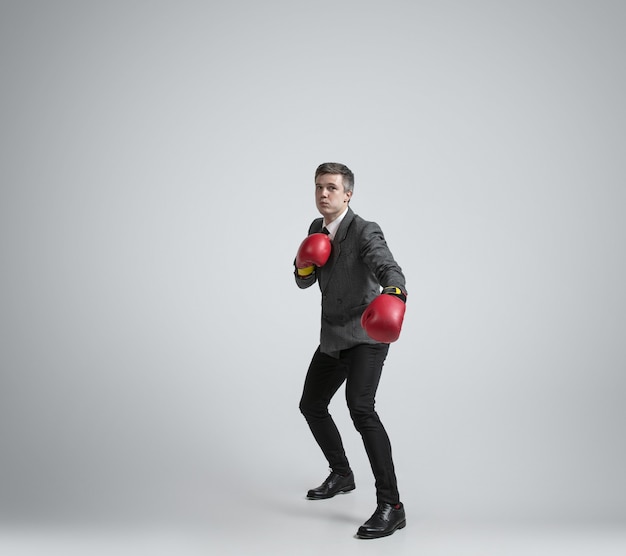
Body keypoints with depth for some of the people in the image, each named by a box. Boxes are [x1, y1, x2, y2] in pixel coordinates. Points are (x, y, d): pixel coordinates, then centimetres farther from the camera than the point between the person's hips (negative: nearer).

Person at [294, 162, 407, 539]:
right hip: (333, 338, 9)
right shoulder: (317, 228, 7)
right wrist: (304, 263, -13)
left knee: (360, 408, -28)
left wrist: (395, 294, -60)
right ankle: (342, 475, 40)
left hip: (366, 335, -8)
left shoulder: (366, 232, -17)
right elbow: (304, 282, 11)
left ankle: (391, 506, -23)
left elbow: (389, 268, -36)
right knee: (311, 406, 17)